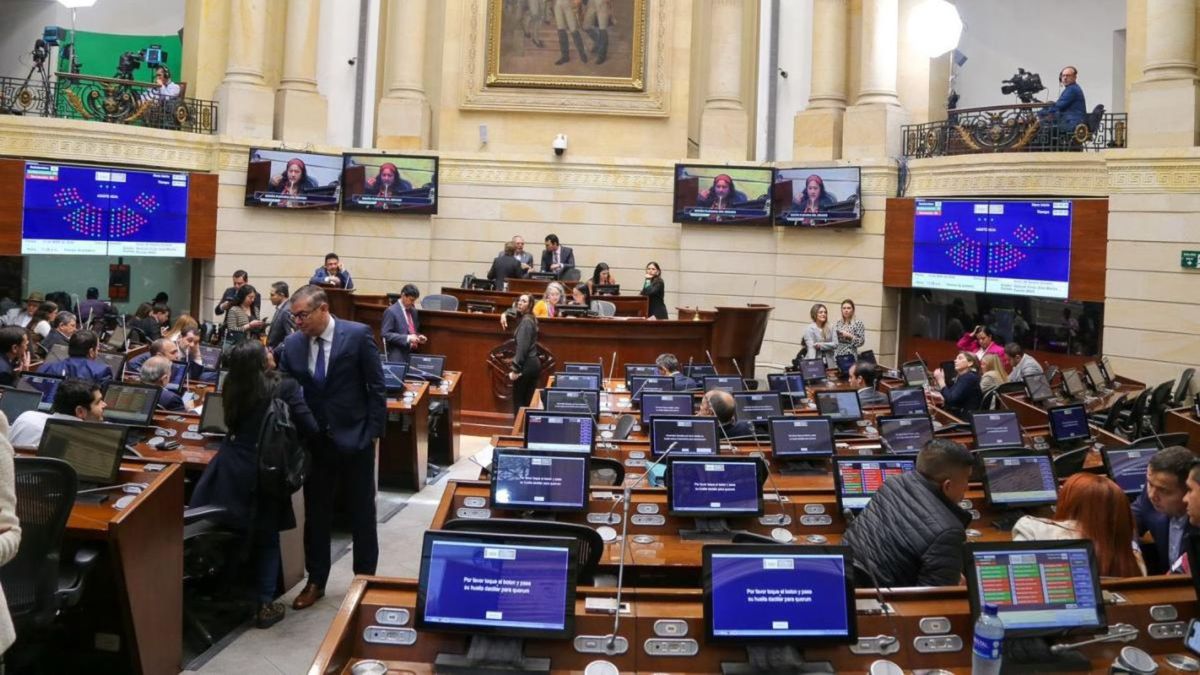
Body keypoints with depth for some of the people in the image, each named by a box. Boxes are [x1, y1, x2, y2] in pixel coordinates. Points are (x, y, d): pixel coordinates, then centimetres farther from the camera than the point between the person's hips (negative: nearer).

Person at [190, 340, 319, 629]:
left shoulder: (232, 388, 3)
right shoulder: (284, 386, -10)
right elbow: (310, 428, -12)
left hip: (231, 471, 2)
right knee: (267, 539, 13)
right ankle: (265, 605, 13)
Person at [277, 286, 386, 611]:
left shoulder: (357, 335, -12)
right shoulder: (292, 343, -1)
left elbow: (376, 387, -8)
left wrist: (374, 432, -10)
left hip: (355, 438, -3)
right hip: (314, 440, 4)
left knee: (362, 513, 10)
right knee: (315, 513, 13)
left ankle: (366, 578, 25)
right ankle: (315, 581, 27)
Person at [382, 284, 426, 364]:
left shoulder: (414, 311, 14)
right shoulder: (391, 311, -8)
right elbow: (386, 334, -14)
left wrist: (419, 337, 3)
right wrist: (407, 338, -22)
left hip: (413, 354, 7)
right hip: (398, 357, -7)